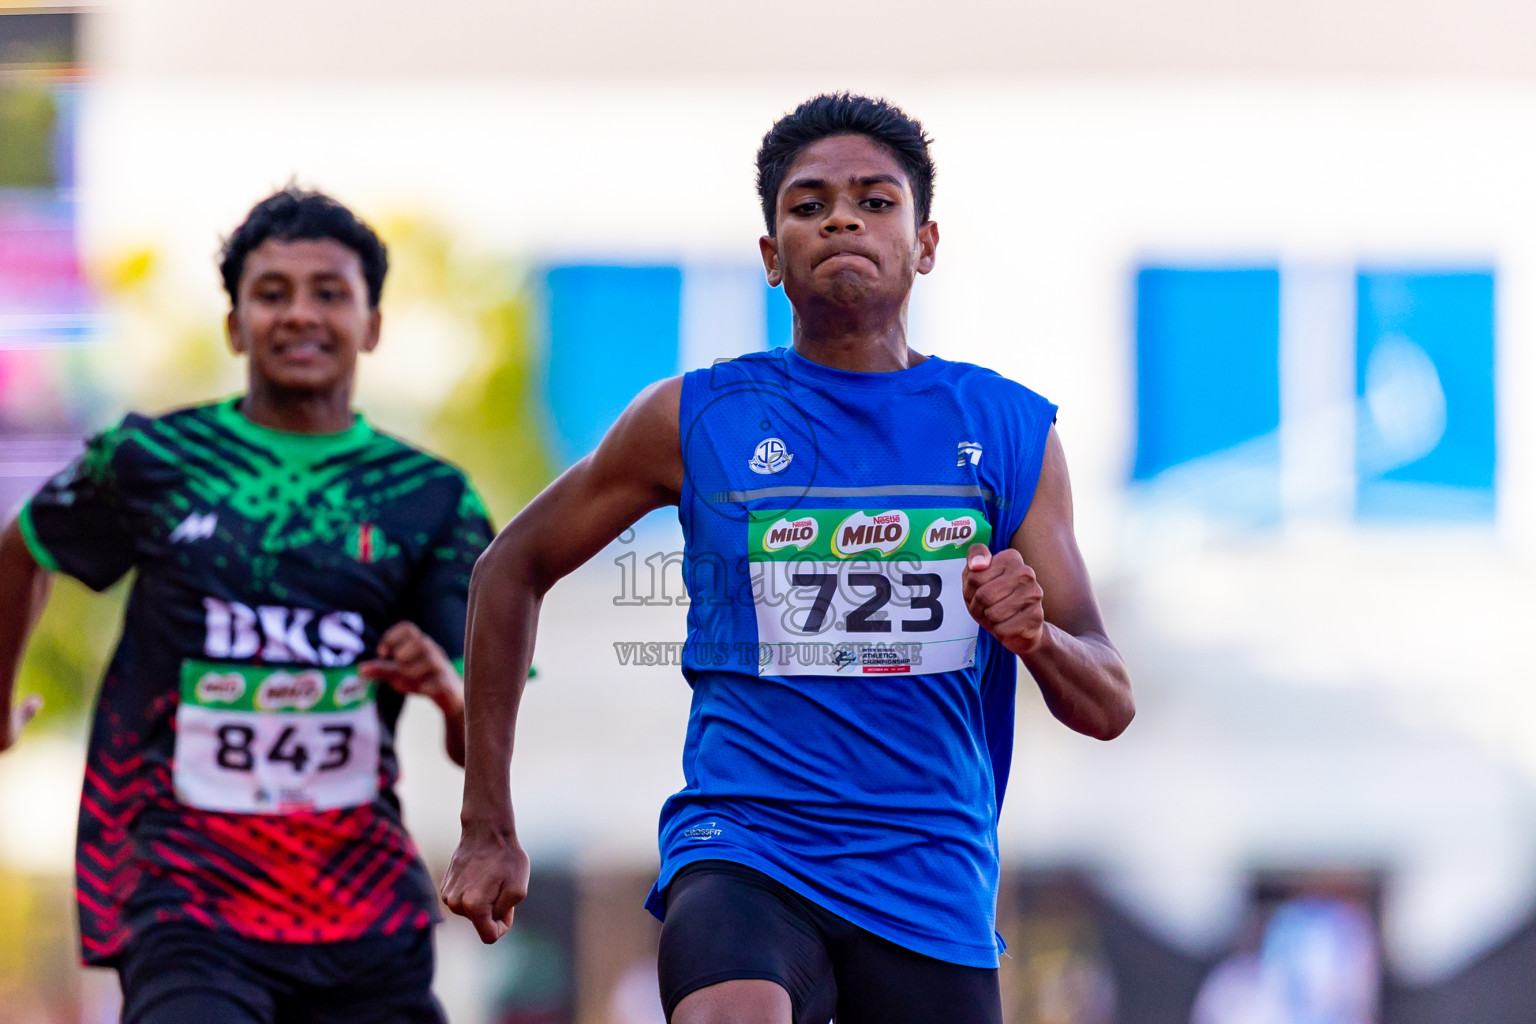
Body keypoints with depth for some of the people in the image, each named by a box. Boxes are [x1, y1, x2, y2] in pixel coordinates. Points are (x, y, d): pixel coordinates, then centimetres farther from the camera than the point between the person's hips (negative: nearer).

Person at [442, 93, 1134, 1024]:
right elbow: (513, 569, 17)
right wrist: (489, 831, 15)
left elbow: (1107, 706, 7)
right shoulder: (694, 420, 4)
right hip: (744, 853, -3)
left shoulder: (1012, 432, 8)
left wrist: (1037, 636, -17)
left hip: (932, 883, 3)